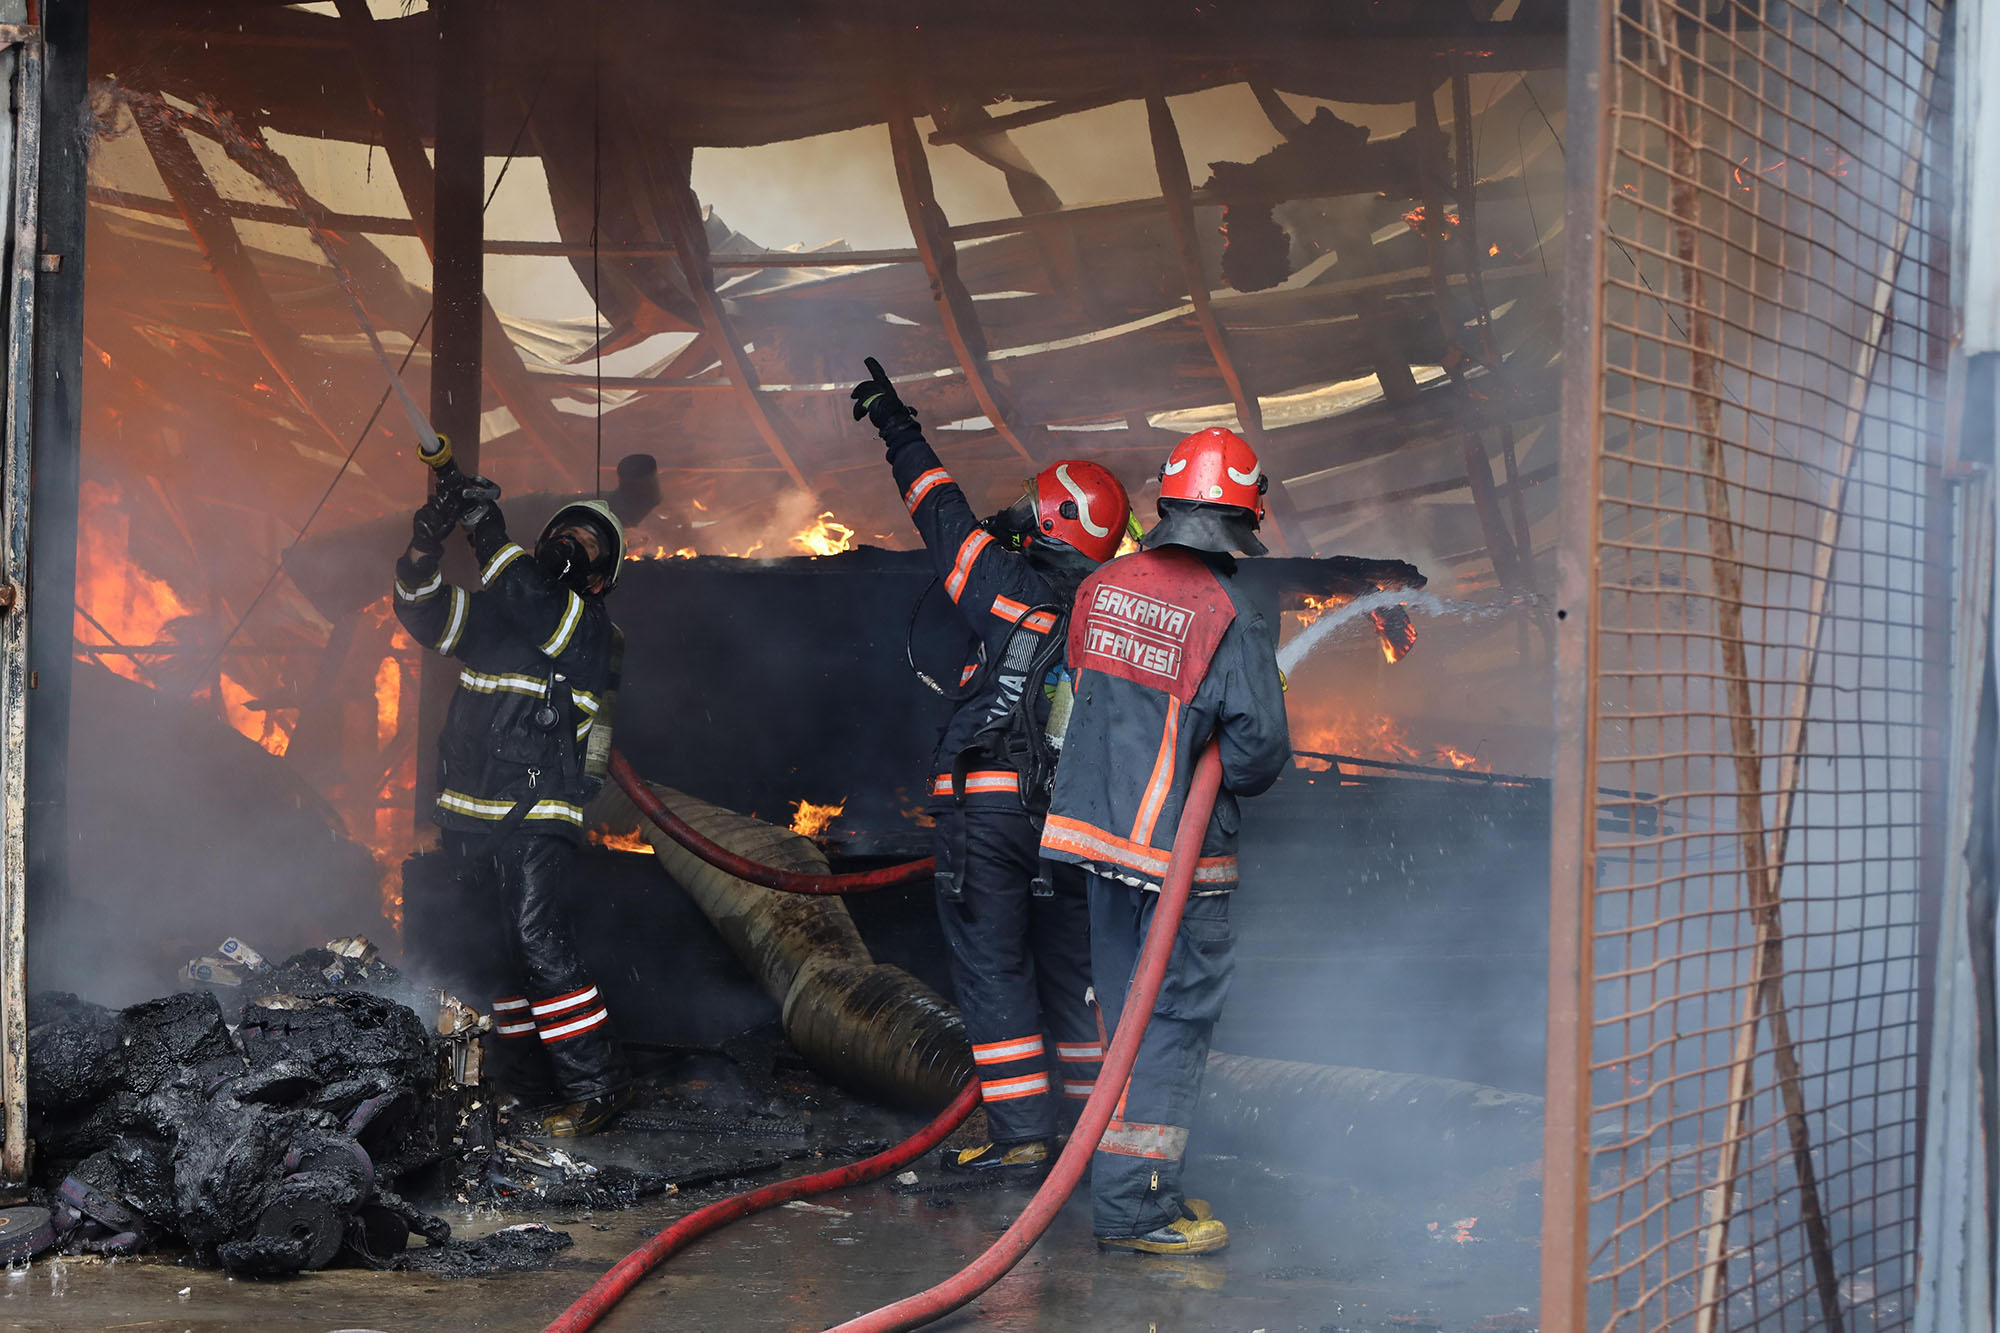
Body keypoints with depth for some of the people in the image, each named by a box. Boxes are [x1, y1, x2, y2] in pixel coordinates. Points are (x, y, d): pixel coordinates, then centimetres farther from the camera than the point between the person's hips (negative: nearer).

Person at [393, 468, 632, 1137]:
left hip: (537, 817, -6)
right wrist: (427, 543, -15)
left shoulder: (594, 630, 1)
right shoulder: (493, 611, 16)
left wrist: (491, 537, -20)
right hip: (469, 817, 6)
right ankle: (527, 1082, 19)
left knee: (535, 938, -19)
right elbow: (423, 611, 4)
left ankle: (596, 1084, -14)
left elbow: (550, 623, -19)